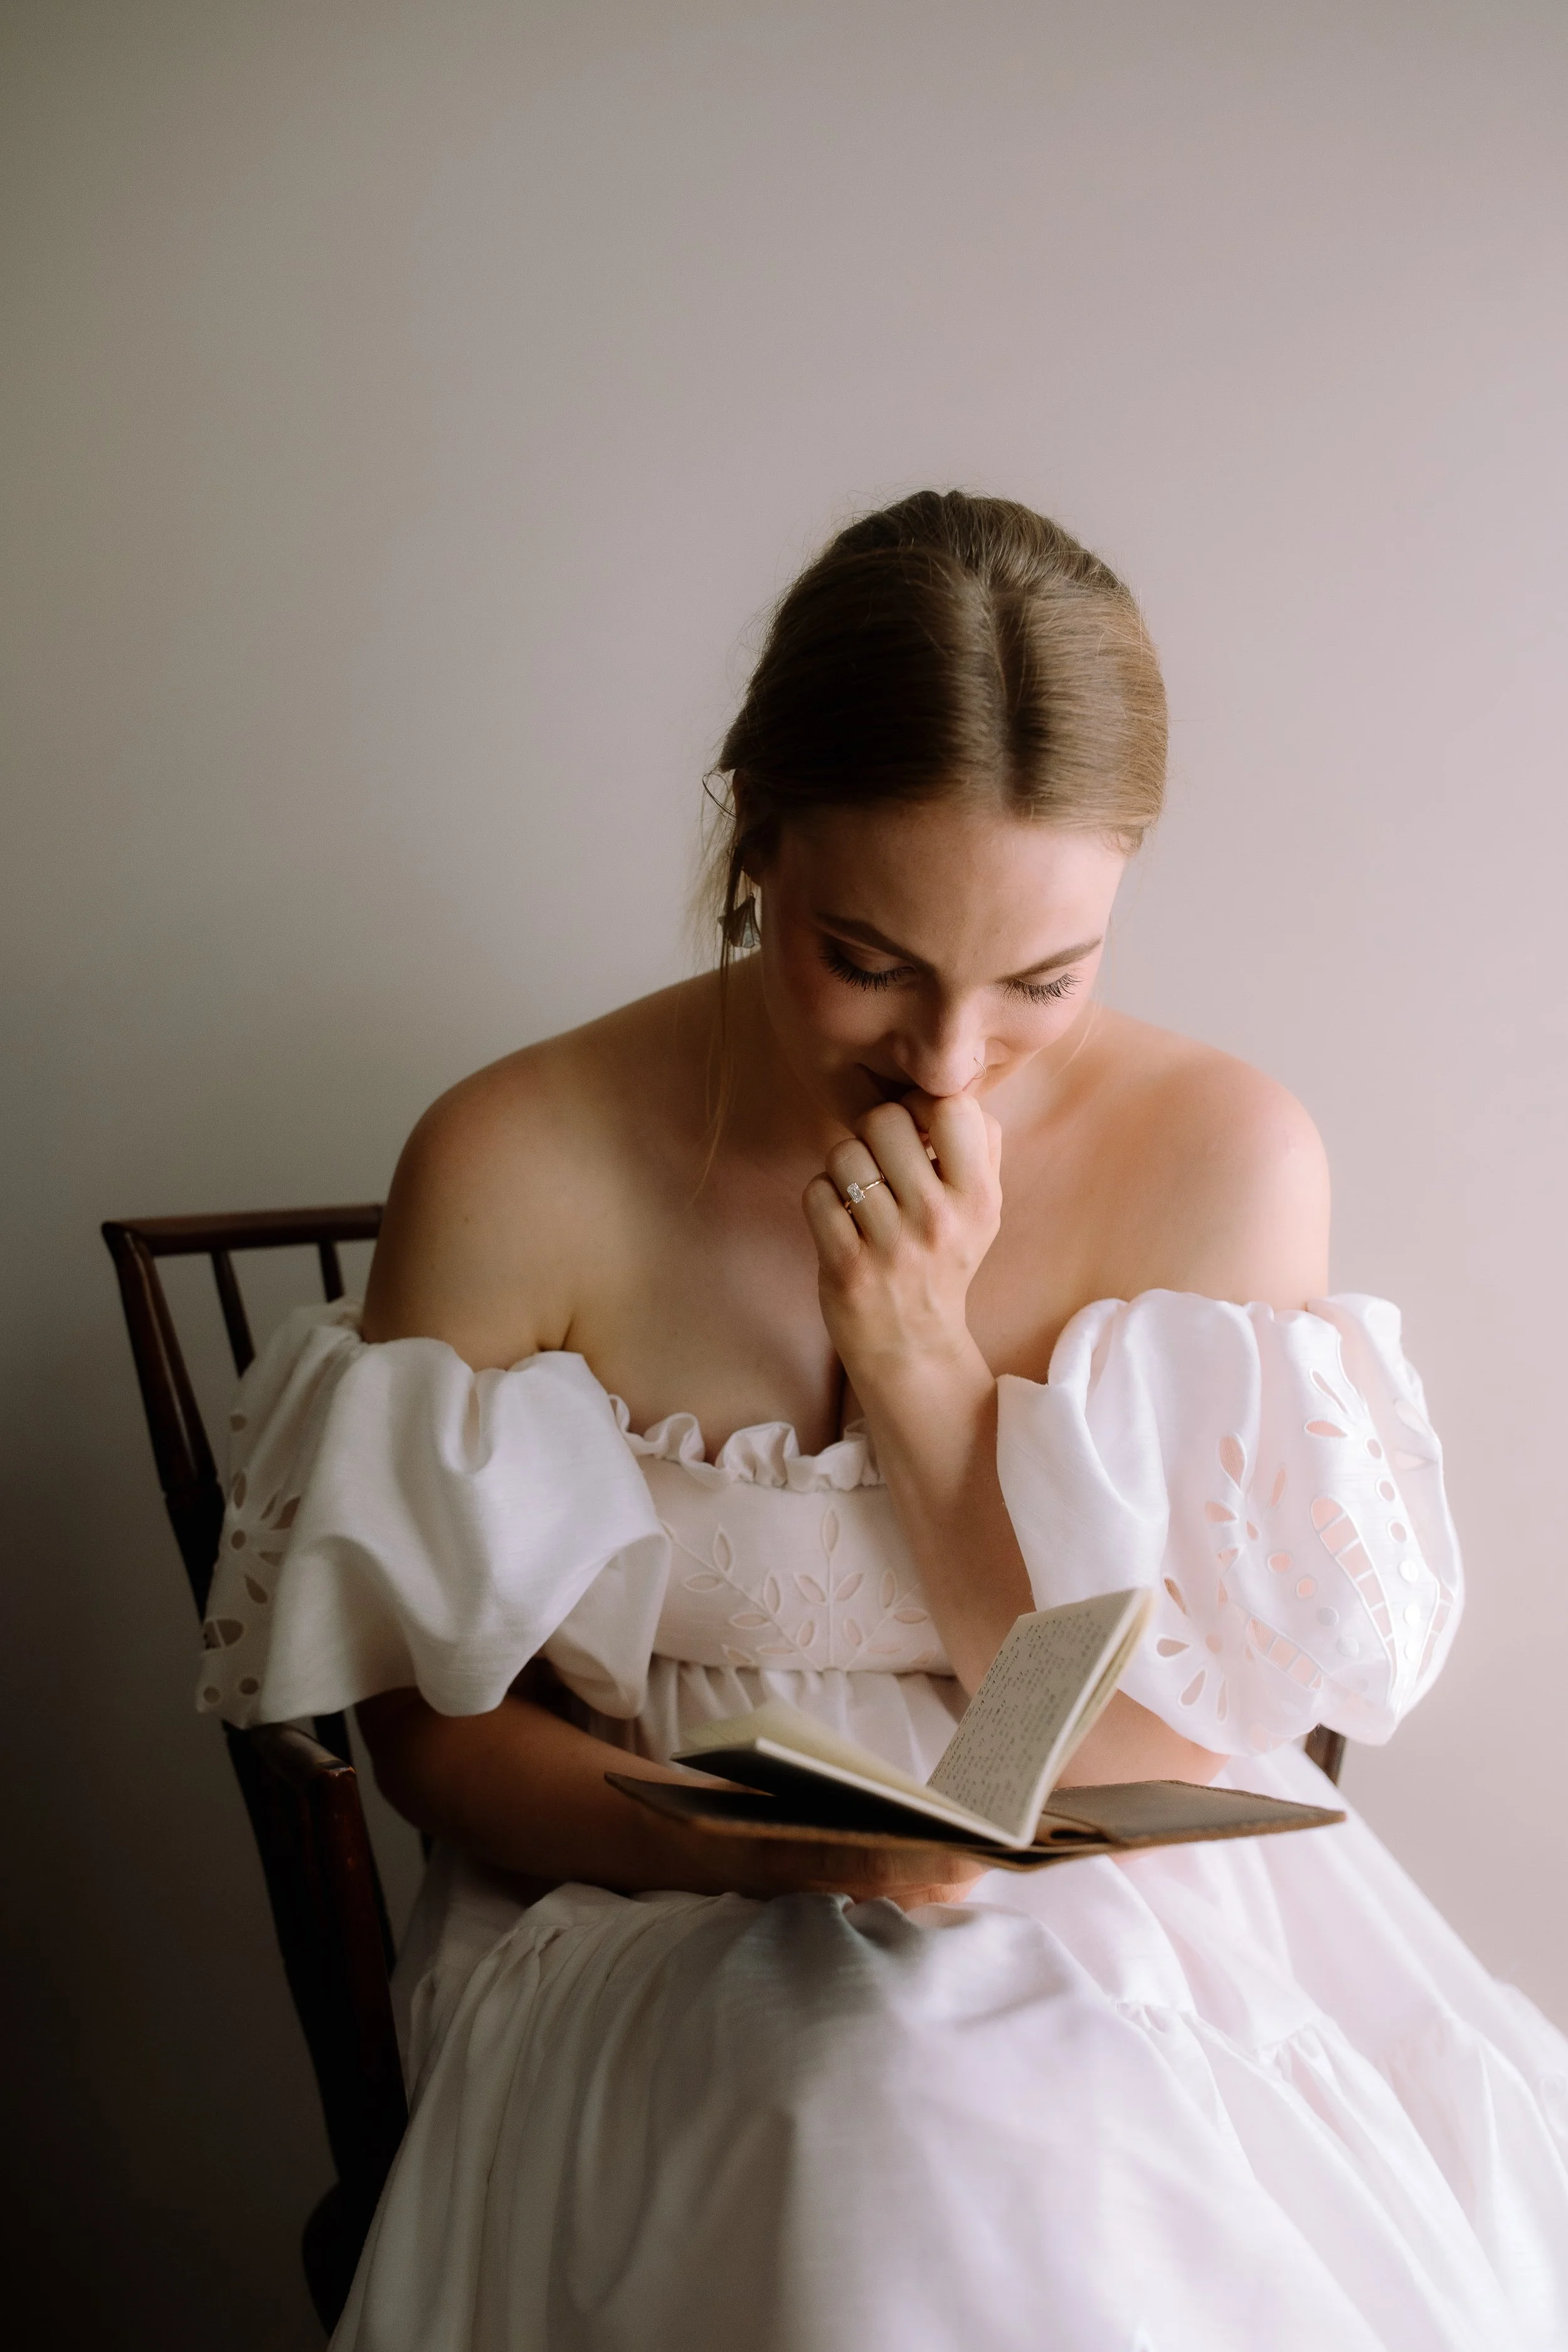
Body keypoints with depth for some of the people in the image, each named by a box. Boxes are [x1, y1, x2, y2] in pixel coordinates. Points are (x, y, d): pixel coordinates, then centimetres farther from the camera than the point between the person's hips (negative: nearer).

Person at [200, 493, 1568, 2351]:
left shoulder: (1223, 1159, -9)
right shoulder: (515, 1169, -10)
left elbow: (1152, 1752, -8)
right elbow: (431, 1722, -2)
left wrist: (922, 1349, -19)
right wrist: (731, 1837, -22)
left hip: (1133, 1937, 2)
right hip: (650, 1919, -1)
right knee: (912, 2144, -34)